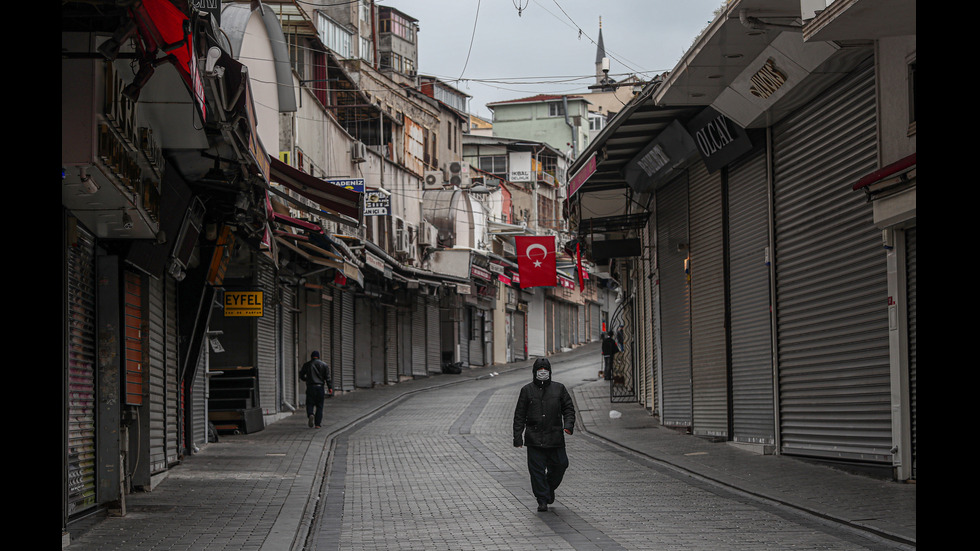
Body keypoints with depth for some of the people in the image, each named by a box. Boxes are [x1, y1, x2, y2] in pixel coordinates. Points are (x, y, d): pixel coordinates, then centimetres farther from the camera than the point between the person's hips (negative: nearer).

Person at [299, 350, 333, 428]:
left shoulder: (306, 365, 5)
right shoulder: (324, 365, 5)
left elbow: (301, 376, 11)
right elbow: (328, 377, -1)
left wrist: (305, 379, 32)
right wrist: (330, 387, 0)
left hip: (310, 387, 0)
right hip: (320, 387, 0)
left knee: (310, 404, 5)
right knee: (319, 406, 6)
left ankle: (310, 414, -27)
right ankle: (317, 424, 2)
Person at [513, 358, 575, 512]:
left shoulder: (559, 388, 9)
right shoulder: (527, 390, 6)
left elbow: (568, 408, 12)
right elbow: (519, 415, 7)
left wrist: (568, 424, -7)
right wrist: (518, 437, 1)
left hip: (555, 437, 1)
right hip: (534, 439, -1)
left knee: (559, 465, 3)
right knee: (537, 470, -5)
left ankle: (550, 488, 31)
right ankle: (542, 500, 1)